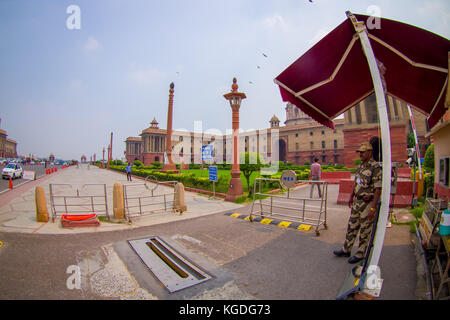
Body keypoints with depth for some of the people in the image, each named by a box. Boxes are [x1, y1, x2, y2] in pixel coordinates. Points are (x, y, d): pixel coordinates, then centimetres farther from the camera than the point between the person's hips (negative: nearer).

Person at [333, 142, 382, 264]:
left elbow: (378, 189, -20)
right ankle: (346, 250, 29)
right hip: (357, 201, 8)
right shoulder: (361, 166, 9)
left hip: (368, 203, -8)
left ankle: (360, 254, 23)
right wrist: (351, 197, 21)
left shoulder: (375, 168, -17)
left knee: (365, 231, 7)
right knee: (352, 226, 16)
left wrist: (373, 208, -21)